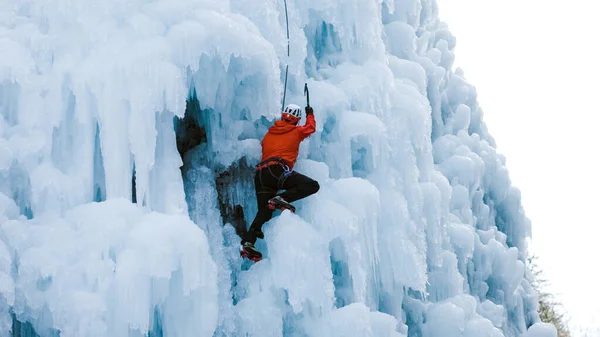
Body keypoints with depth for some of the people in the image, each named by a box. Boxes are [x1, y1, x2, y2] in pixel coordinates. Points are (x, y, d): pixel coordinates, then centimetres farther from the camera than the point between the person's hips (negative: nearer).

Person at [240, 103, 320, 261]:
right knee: (312, 186, -11)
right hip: (277, 170, -6)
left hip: (261, 174, 6)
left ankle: (247, 242, -11)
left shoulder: (269, 134, 26)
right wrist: (310, 114, 54)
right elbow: (311, 127, 35)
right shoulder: (296, 132, 15)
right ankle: (281, 199, -25)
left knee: (264, 212, 6)